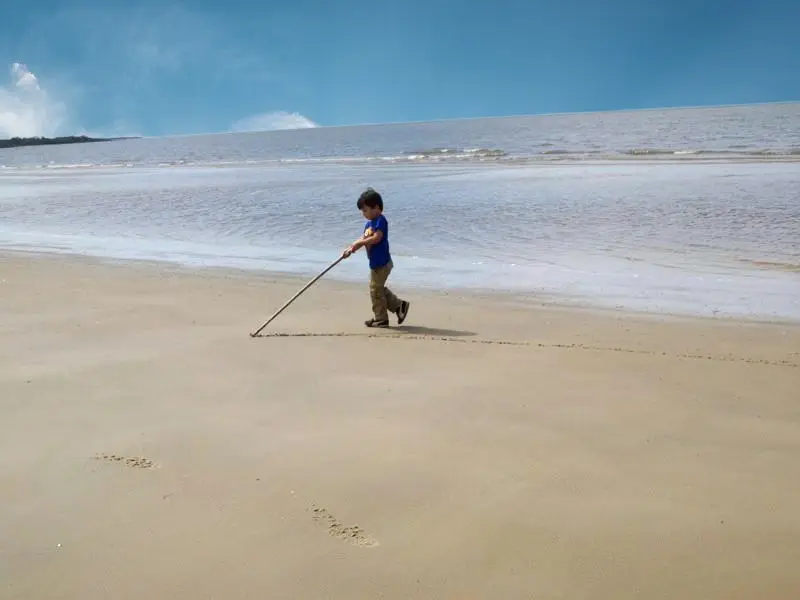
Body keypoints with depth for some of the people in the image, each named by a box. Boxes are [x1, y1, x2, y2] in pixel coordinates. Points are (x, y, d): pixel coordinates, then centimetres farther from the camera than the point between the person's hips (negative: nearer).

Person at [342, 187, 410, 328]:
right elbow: (363, 239, 10)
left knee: (375, 290, -1)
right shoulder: (369, 223, 13)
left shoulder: (381, 221, -16)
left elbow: (376, 238, -26)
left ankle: (381, 319, 10)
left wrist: (360, 243, -21)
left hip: (381, 263, -10)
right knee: (379, 289, 17)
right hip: (376, 263, 10)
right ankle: (399, 306, 23)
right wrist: (351, 248, -5)